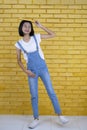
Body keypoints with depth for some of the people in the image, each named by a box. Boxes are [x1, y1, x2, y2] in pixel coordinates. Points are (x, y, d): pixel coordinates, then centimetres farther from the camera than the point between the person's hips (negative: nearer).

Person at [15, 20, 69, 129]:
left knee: (51, 92, 3)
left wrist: (41, 26, -4)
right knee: (34, 96, 6)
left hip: (43, 68, 0)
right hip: (31, 71, 0)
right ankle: (36, 119, 20)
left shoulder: (36, 37, -1)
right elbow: (19, 60, 6)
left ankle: (60, 115, 15)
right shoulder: (19, 44, 0)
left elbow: (52, 35, 2)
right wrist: (26, 71, -7)